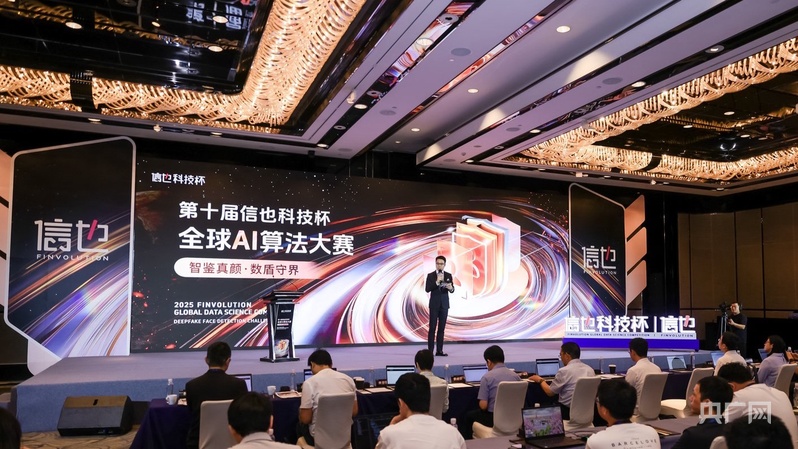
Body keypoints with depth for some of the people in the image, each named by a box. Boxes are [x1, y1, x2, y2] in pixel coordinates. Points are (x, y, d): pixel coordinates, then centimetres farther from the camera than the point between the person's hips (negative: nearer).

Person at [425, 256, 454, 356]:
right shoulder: (430, 275, -3)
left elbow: (452, 290, 5)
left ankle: (439, 350, 10)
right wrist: (437, 282, -23)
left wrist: (450, 288, -18)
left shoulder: (448, 275, 6)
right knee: (432, 328, -4)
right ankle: (430, 351, -2)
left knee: (441, 328, 5)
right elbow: (427, 289, -12)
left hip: (444, 304, 3)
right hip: (434, 304, -3)